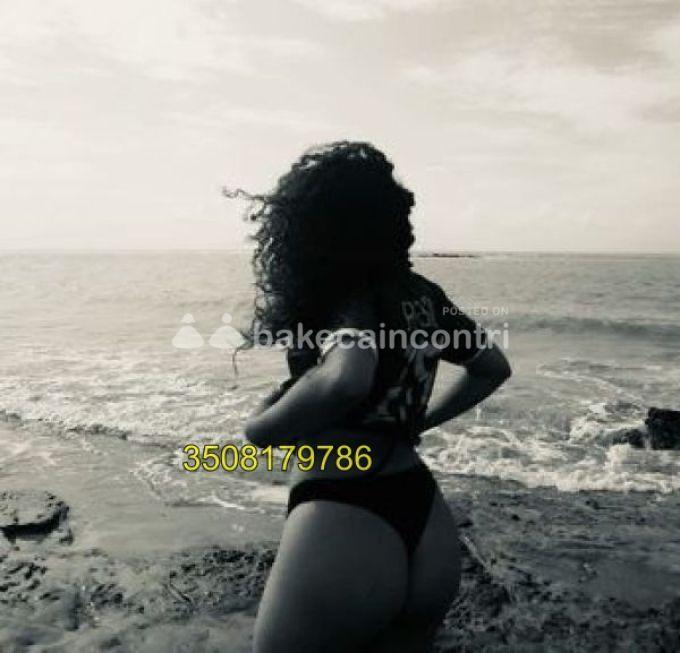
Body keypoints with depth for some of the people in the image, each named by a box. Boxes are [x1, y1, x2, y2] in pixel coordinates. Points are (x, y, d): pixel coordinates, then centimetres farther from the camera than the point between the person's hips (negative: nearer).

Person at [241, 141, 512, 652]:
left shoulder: (346, 301, -15)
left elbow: (349, 377, -37)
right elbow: (493, 367, 20)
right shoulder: (422, 295, 7)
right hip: (427, 524, 7)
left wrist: (263, 427, -20)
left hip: (343, 529, -7)